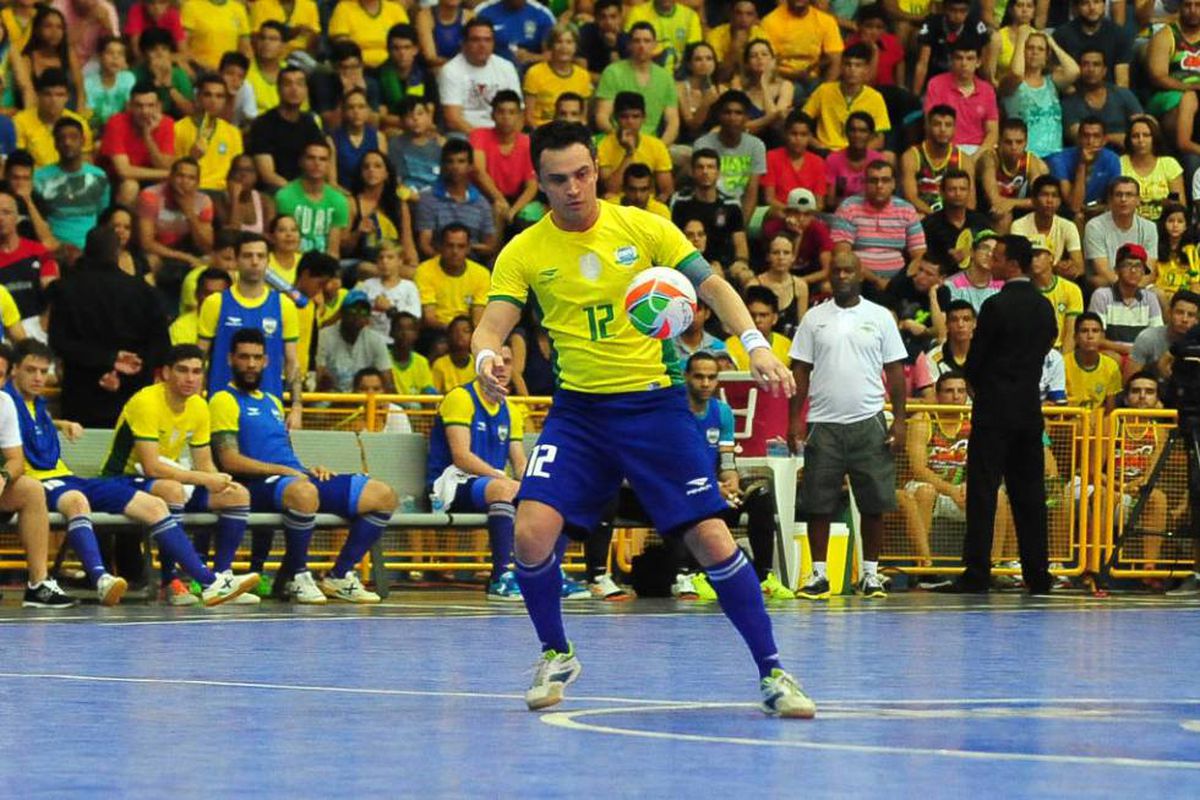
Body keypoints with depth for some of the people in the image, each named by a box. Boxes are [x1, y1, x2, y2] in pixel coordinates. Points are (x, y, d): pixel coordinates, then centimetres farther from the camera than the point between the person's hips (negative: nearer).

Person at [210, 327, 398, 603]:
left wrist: (309, 470, 7)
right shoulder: (224, 401, 1)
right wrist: (285, 471, -17)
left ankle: (339, 576, -2)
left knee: (383, 495, -6)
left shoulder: (273, 402, 28)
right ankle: (294, 576, -21)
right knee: (303, 492, -44)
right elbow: (230, 461, -11)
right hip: (259, 485, -8)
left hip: (299, 477, 8)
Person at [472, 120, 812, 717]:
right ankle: (556, 656, 10)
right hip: (577, 408, 1)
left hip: (652, 402, -1)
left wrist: (755, 344, -20)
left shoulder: (645, 229, -3)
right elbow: (493, 325, -7)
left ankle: (771, 672, 2)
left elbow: (712, 287, -3)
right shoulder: (523, 253, -1)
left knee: (712, 539, -10)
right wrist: (486, 357, -32)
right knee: (531, 533, -16)